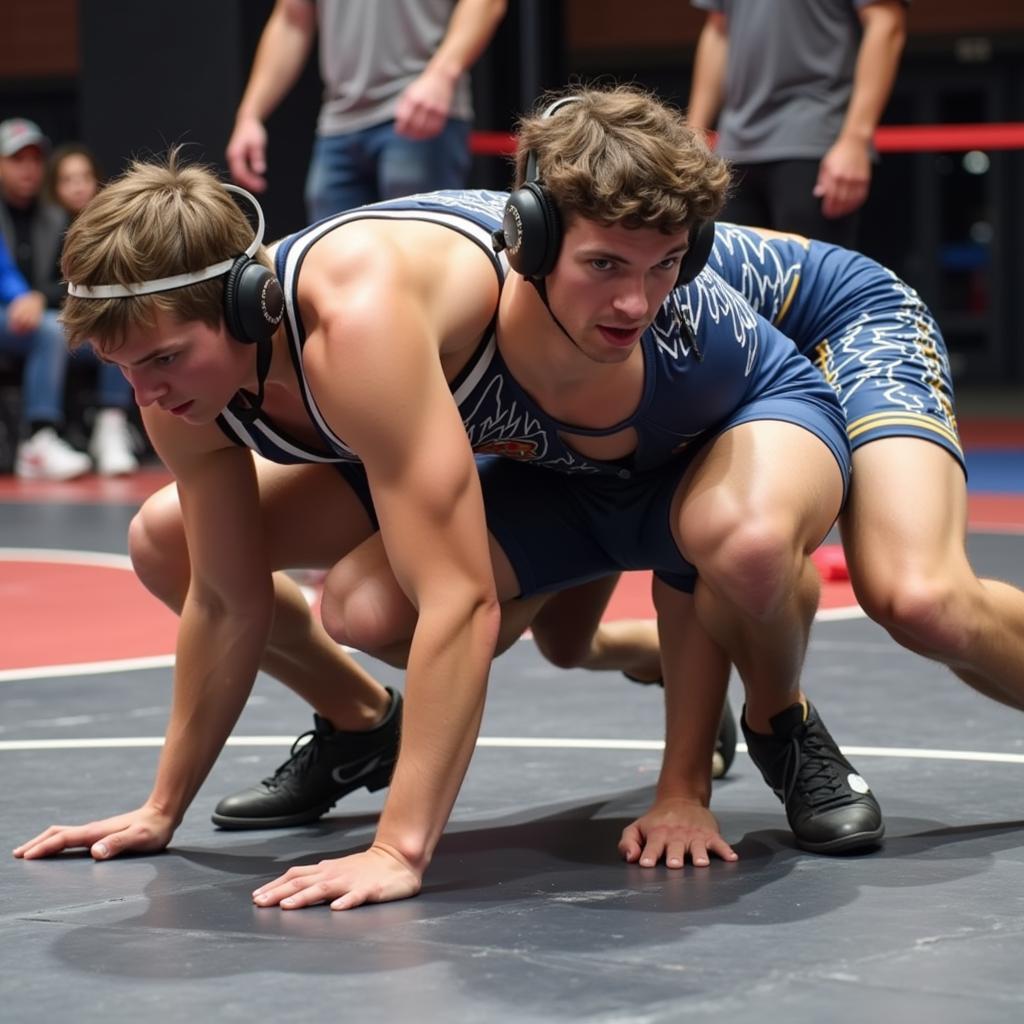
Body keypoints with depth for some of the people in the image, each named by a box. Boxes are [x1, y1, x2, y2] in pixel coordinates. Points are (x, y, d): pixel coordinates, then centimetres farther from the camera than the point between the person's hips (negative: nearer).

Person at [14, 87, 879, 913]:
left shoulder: (360, 318, -42)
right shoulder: (185, 379, -18)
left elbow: (461, 599, -43)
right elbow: (225, 601, -4)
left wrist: (401, 849, -43)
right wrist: (165, 807, 3)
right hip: (557, 467, 7)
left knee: (746, 541, -44)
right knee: (166, 538, -7)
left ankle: (785, 726, -7)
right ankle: (361, 725, 24)